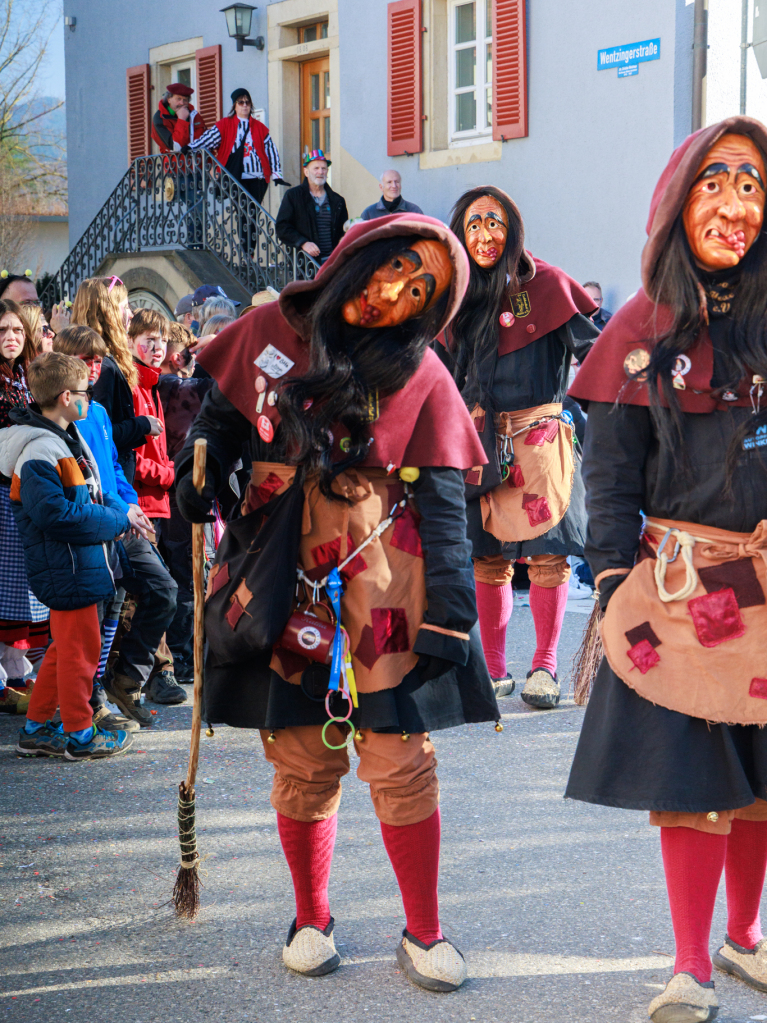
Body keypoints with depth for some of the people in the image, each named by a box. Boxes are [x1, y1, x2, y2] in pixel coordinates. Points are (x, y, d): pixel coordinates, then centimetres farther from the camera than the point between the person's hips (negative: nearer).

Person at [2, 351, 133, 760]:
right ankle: (79, 734, 15)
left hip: (74, 566, 10)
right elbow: (55, 515, -26)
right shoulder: (40, 453, -21)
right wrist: (117, 522, -19)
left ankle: (36, 729, 26)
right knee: (81, 647, 1)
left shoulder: (67, 438, 11)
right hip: (67, 569, -10)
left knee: (66, 647, 18)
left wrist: (119, 511, 5)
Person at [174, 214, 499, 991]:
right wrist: (195, 495, 7)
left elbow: (442, 505, -5)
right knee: (304, 766, 6)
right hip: (283, 584, 1)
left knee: (402, 766, 0)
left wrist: (449, 615, -11)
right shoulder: (271, 331, 4)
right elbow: (220, 418, 17)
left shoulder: (420, 376, -2)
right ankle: (310, 920, 26)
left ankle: (423, 932, 16)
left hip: (382, 592, -1)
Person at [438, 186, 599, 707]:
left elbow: (593, 351, -3)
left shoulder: (544, 283, -2)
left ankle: (544, 666, 7)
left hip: (540, 437, -4)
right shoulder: (458, 296, 12)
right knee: (489, 558, 3)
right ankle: (495, 670, 12)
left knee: (547, 555, -4)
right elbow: (446, 374, 22)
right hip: (480, 443, 4)